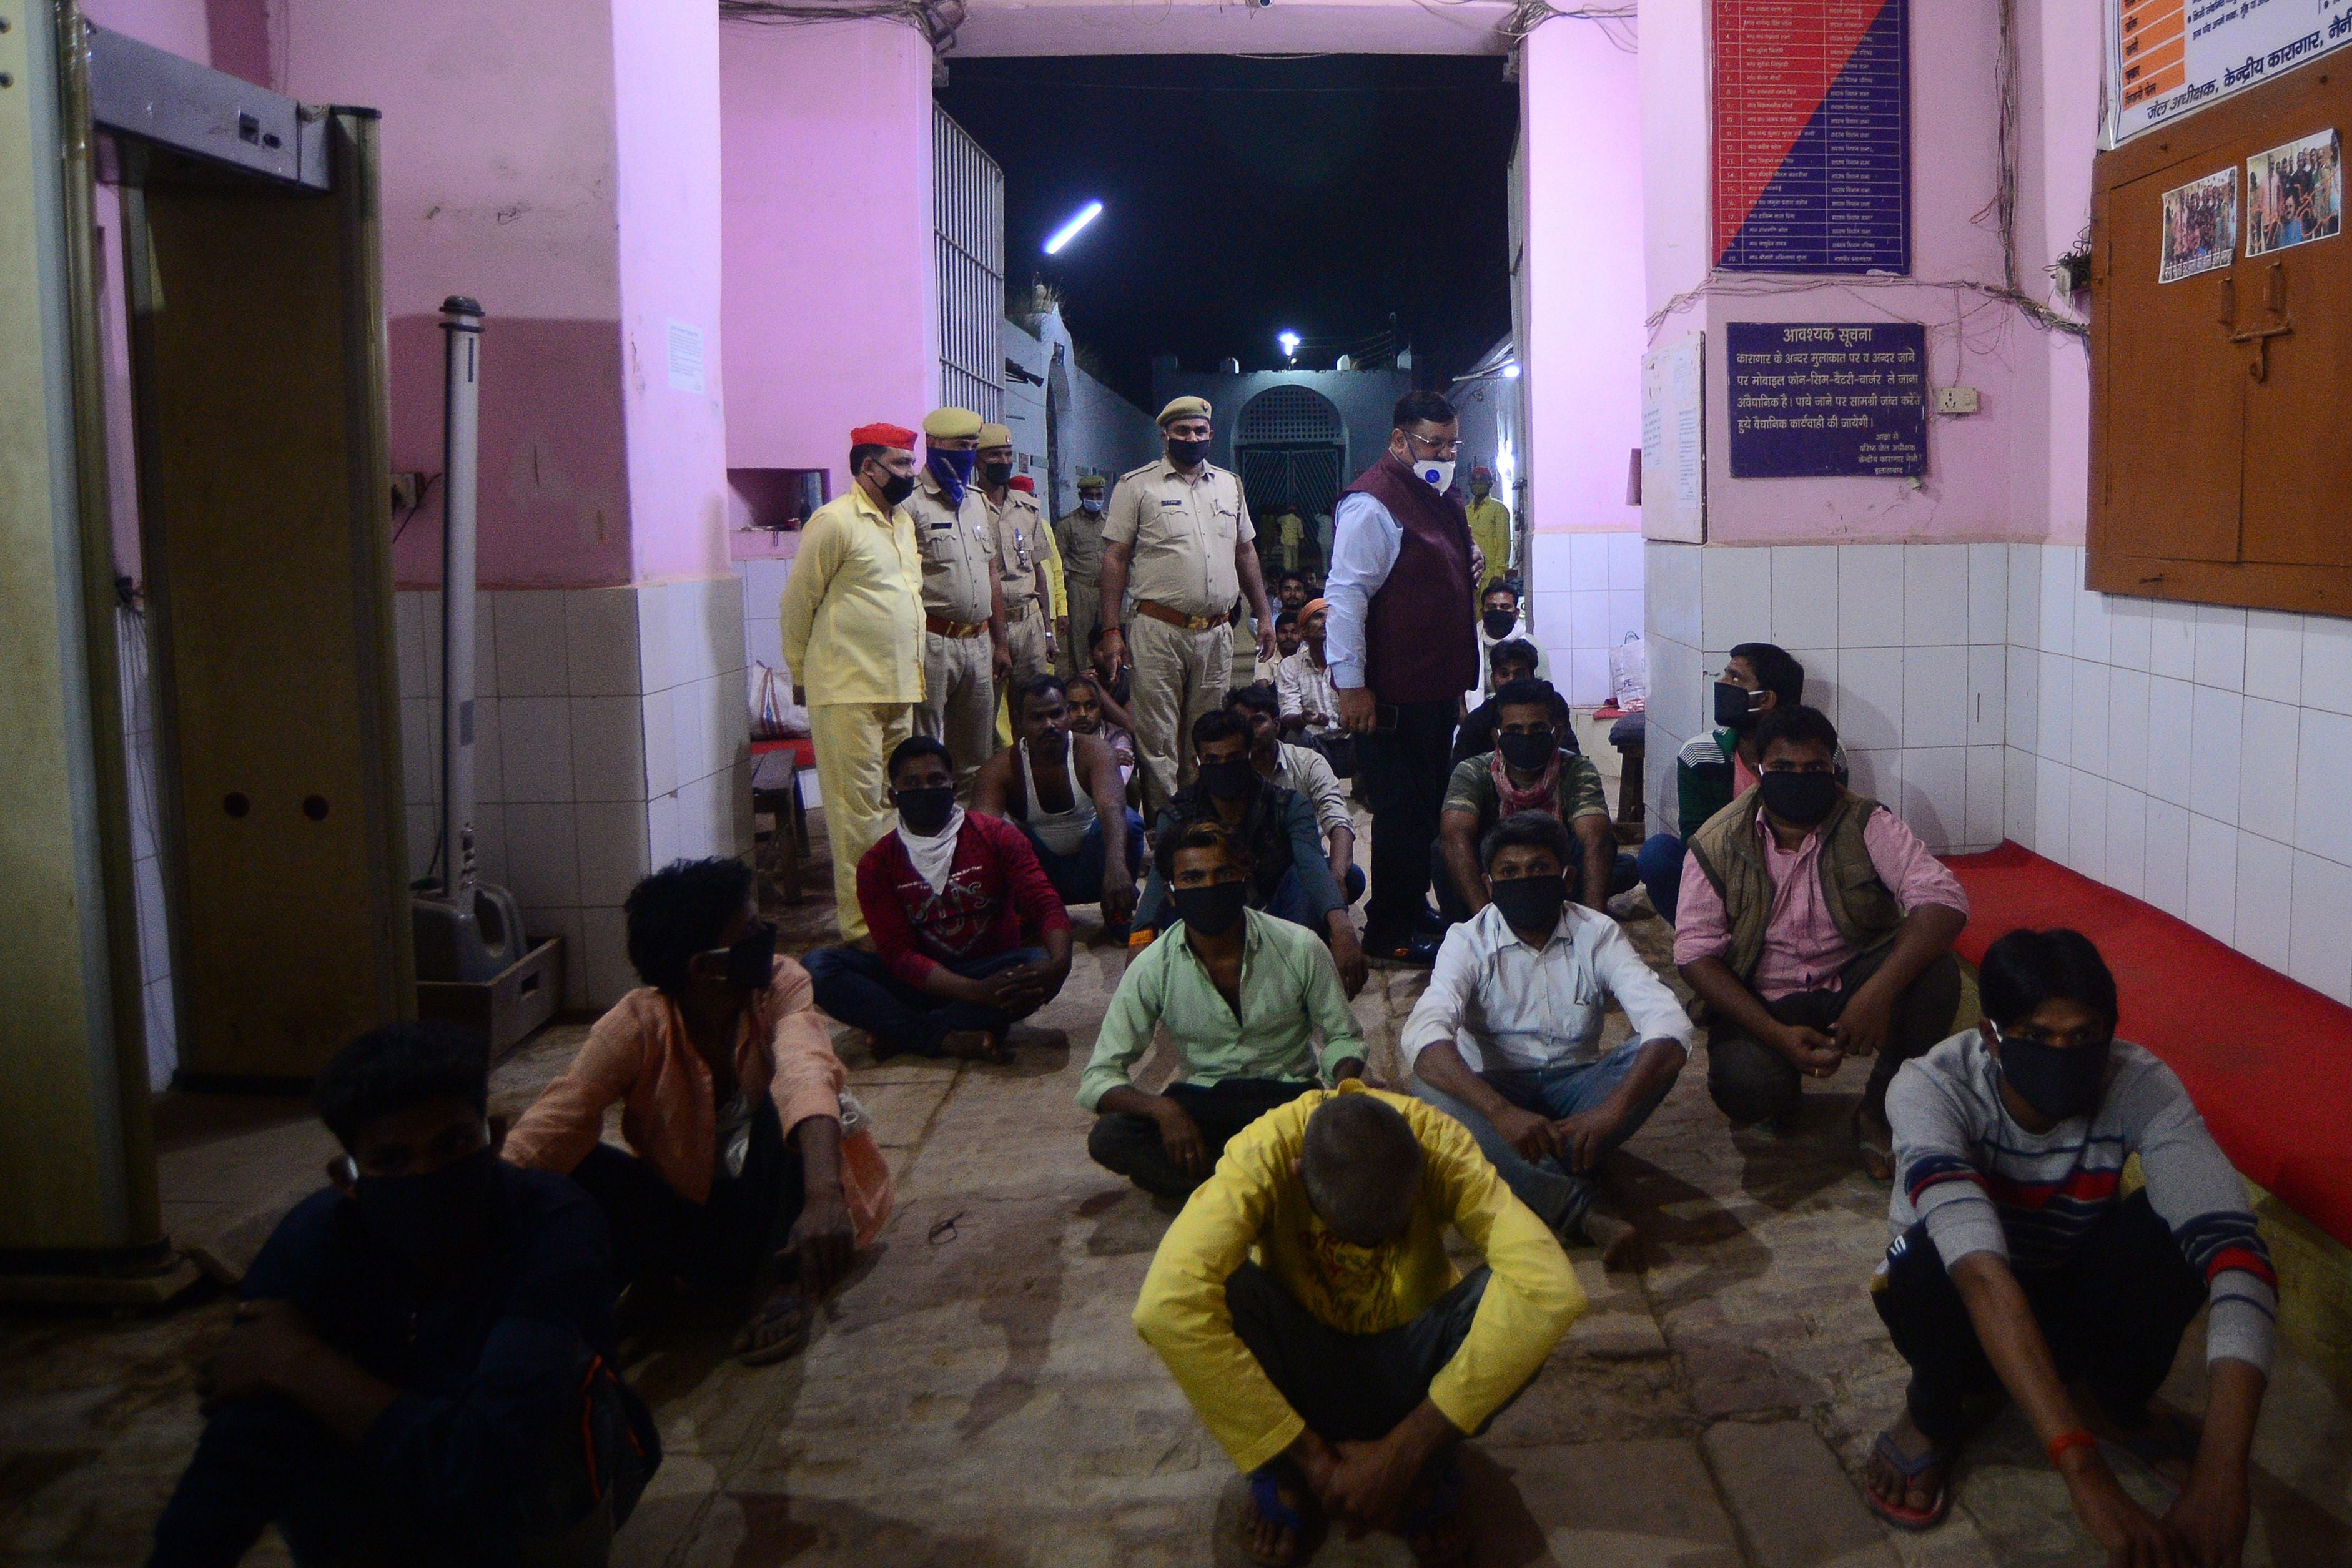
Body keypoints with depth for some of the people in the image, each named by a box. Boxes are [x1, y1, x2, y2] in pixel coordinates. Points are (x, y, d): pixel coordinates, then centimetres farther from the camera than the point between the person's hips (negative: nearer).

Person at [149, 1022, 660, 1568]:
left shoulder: (555, 1224, -34)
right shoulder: (315, 1240, -25)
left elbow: (482, 1463, -42)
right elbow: (236, 1461, -30)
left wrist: (300, 1363, -33)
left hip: (552, 1488, -2)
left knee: (560, 1378, -34)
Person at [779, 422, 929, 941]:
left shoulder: (903, 519, 16)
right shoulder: (834, 521, -9)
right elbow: (797, 603, -6)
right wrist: (802, 676, 1)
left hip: (899, 689, 8)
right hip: (848, 693, -8)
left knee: (892, 805, 11)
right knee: (858, 810, -5)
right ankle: (860, 925, 1)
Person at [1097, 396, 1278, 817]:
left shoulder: (1229, 485, 15)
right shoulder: (1138, 485, 1)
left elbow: (1245, 553, 21)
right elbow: (1115, 558, -3)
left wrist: (1264, 615, 15)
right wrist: (1111, 631, -9)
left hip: (1217, 633, 5)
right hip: (1158, 630, -4)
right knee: (1157, 740, -3)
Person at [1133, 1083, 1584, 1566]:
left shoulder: (1441, 1147, -26)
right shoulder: (1263, 1153, -30)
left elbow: (1551, 1288, -39)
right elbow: (1167, 1305, -43)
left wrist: (1403, 1452, -38)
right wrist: (1313, 1460, -37)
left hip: (1408, 1364, 1)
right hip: (1302, 1367, -1)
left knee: (1514, 1300, -31)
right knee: (1218, 1288, -32)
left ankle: (1431, 1471, -5)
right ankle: (1284, 1477, -7)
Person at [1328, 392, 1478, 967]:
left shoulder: (1440, 499, 16)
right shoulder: (1373, 504, -15)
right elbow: (1346, 595, -20)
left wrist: (1458, 677, 24)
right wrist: (1351, 683, -23)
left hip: (1438, 686, 9)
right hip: (1393, 693, -9)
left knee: (1429, 808, 16)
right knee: (1402, 812, -3)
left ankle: (1415, 909, 29)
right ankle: (1389, 932, 7)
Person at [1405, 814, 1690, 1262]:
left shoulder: (1598, 935, -7)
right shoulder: (1469, 941, -10)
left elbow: (1669, 1023, -23)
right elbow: (1422, 1034, -29)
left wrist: (1612, 1109, -41)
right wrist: (1500, 1112, -45)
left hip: (1578, 1089, 1)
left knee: (1654, 1055, -27)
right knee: (1431, 1093, -33)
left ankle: (1523, 1182, -31)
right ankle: (1584, 1214, -36)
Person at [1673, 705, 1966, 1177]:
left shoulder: (1866, 825, -8)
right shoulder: (1717, 844, -8)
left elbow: (1943, 900, -21)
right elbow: (1695, 953, -11)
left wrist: (1879, 992, -37)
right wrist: (1777, 1035, -24)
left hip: (1853, 983, 1)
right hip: (1762, 1003, -1)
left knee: (1934, 967, -28)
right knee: (1743, 1088, -31)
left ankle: (1880, 1113, -6)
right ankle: (1782, 1087, 10)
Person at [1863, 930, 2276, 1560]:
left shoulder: (2141, 1087, -26)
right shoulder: (1929, 1088, -33)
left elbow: (2234, 1248, -38)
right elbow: (1982, 1272, -46)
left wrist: (2221, 1471, -50)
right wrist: (2085, 1472, -56)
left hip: (2072, 1298, 3)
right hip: (1961, 1313, -2)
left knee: (2175, 1227, -28)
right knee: (1937, 1256, -38)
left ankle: (2126, 1406, 3)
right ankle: (1932, 1417, -3)